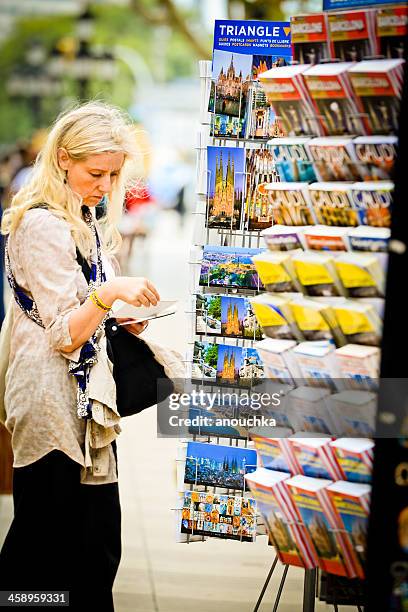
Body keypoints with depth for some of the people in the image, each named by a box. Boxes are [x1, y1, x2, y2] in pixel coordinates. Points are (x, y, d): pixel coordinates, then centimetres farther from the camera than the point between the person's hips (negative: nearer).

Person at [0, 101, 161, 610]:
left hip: (82, 393, 9)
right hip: (54, 401, -9)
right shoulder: (43, 226, -16)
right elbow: (64, 337, -18)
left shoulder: (84, 220, 14)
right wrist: (108, 293, -32)